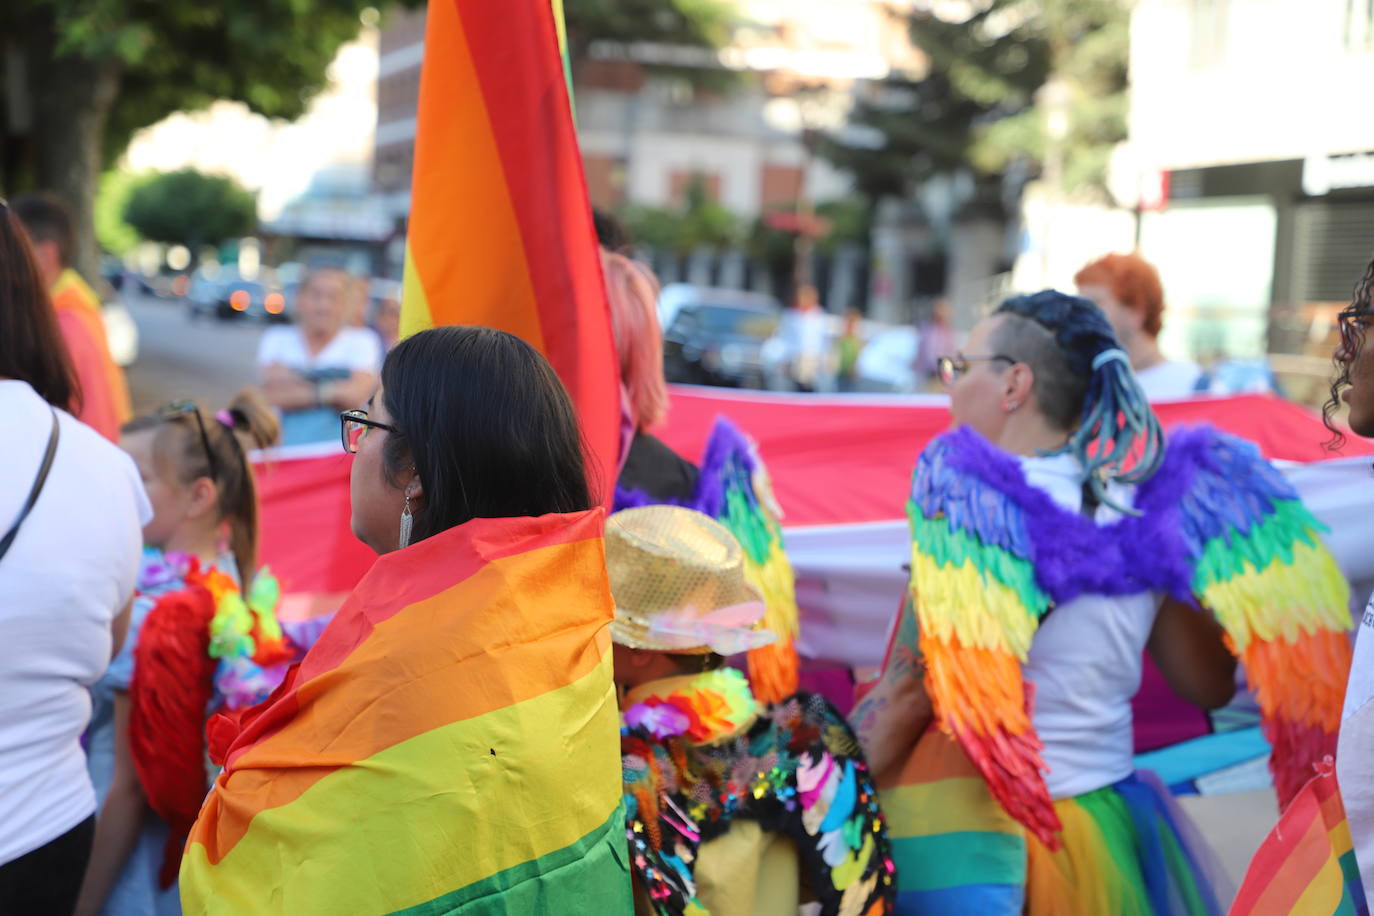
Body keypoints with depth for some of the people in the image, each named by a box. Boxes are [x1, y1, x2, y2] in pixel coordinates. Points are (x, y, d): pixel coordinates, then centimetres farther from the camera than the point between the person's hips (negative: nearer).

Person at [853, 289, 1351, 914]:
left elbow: (913, 682, -17)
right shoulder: (1152, 499, 0)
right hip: (1106, 823, 6)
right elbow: (1210, 685, 8)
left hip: (964, 822, -5)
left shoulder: (967, 489, -14)